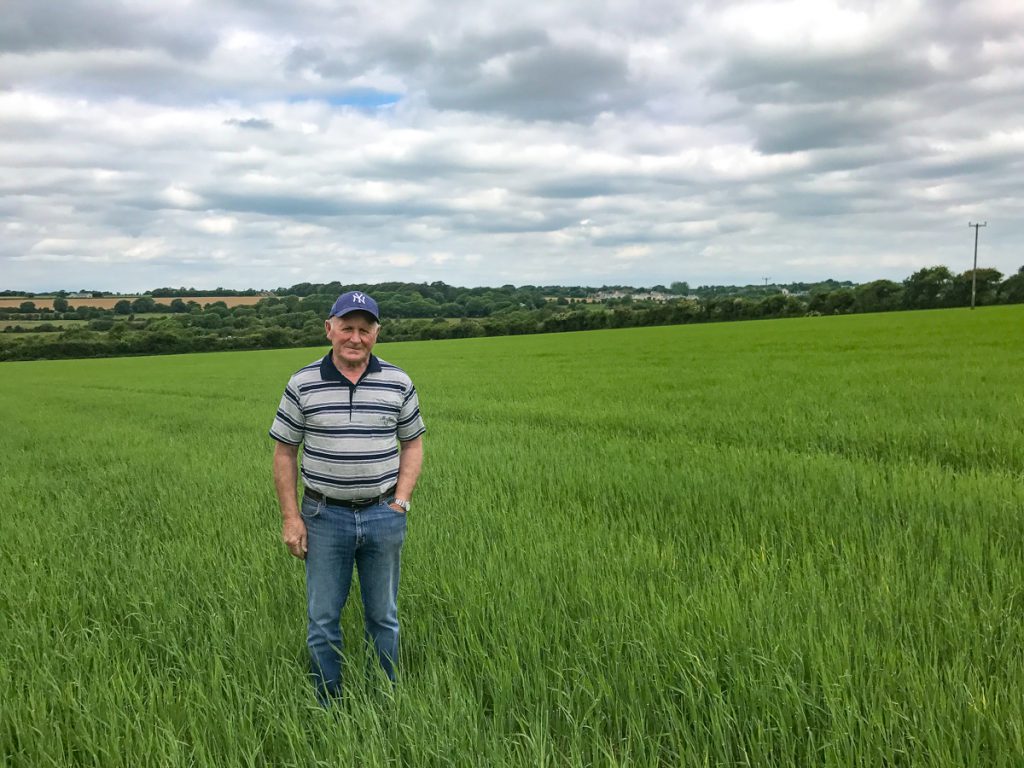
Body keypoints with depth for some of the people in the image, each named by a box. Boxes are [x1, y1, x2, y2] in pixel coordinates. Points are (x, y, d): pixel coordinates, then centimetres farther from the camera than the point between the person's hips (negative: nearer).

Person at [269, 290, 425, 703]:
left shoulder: (398, 383, -2)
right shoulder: (302, 384, -4)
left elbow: (413, 444, 7)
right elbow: (284, 452, 1)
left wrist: (400, 503, -3)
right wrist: (290, 517, -3)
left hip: (383, 515, 1)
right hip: (324, 516, 0)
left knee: (383, 618, 12)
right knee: (322, 619, 9)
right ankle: (326, 708, 25)